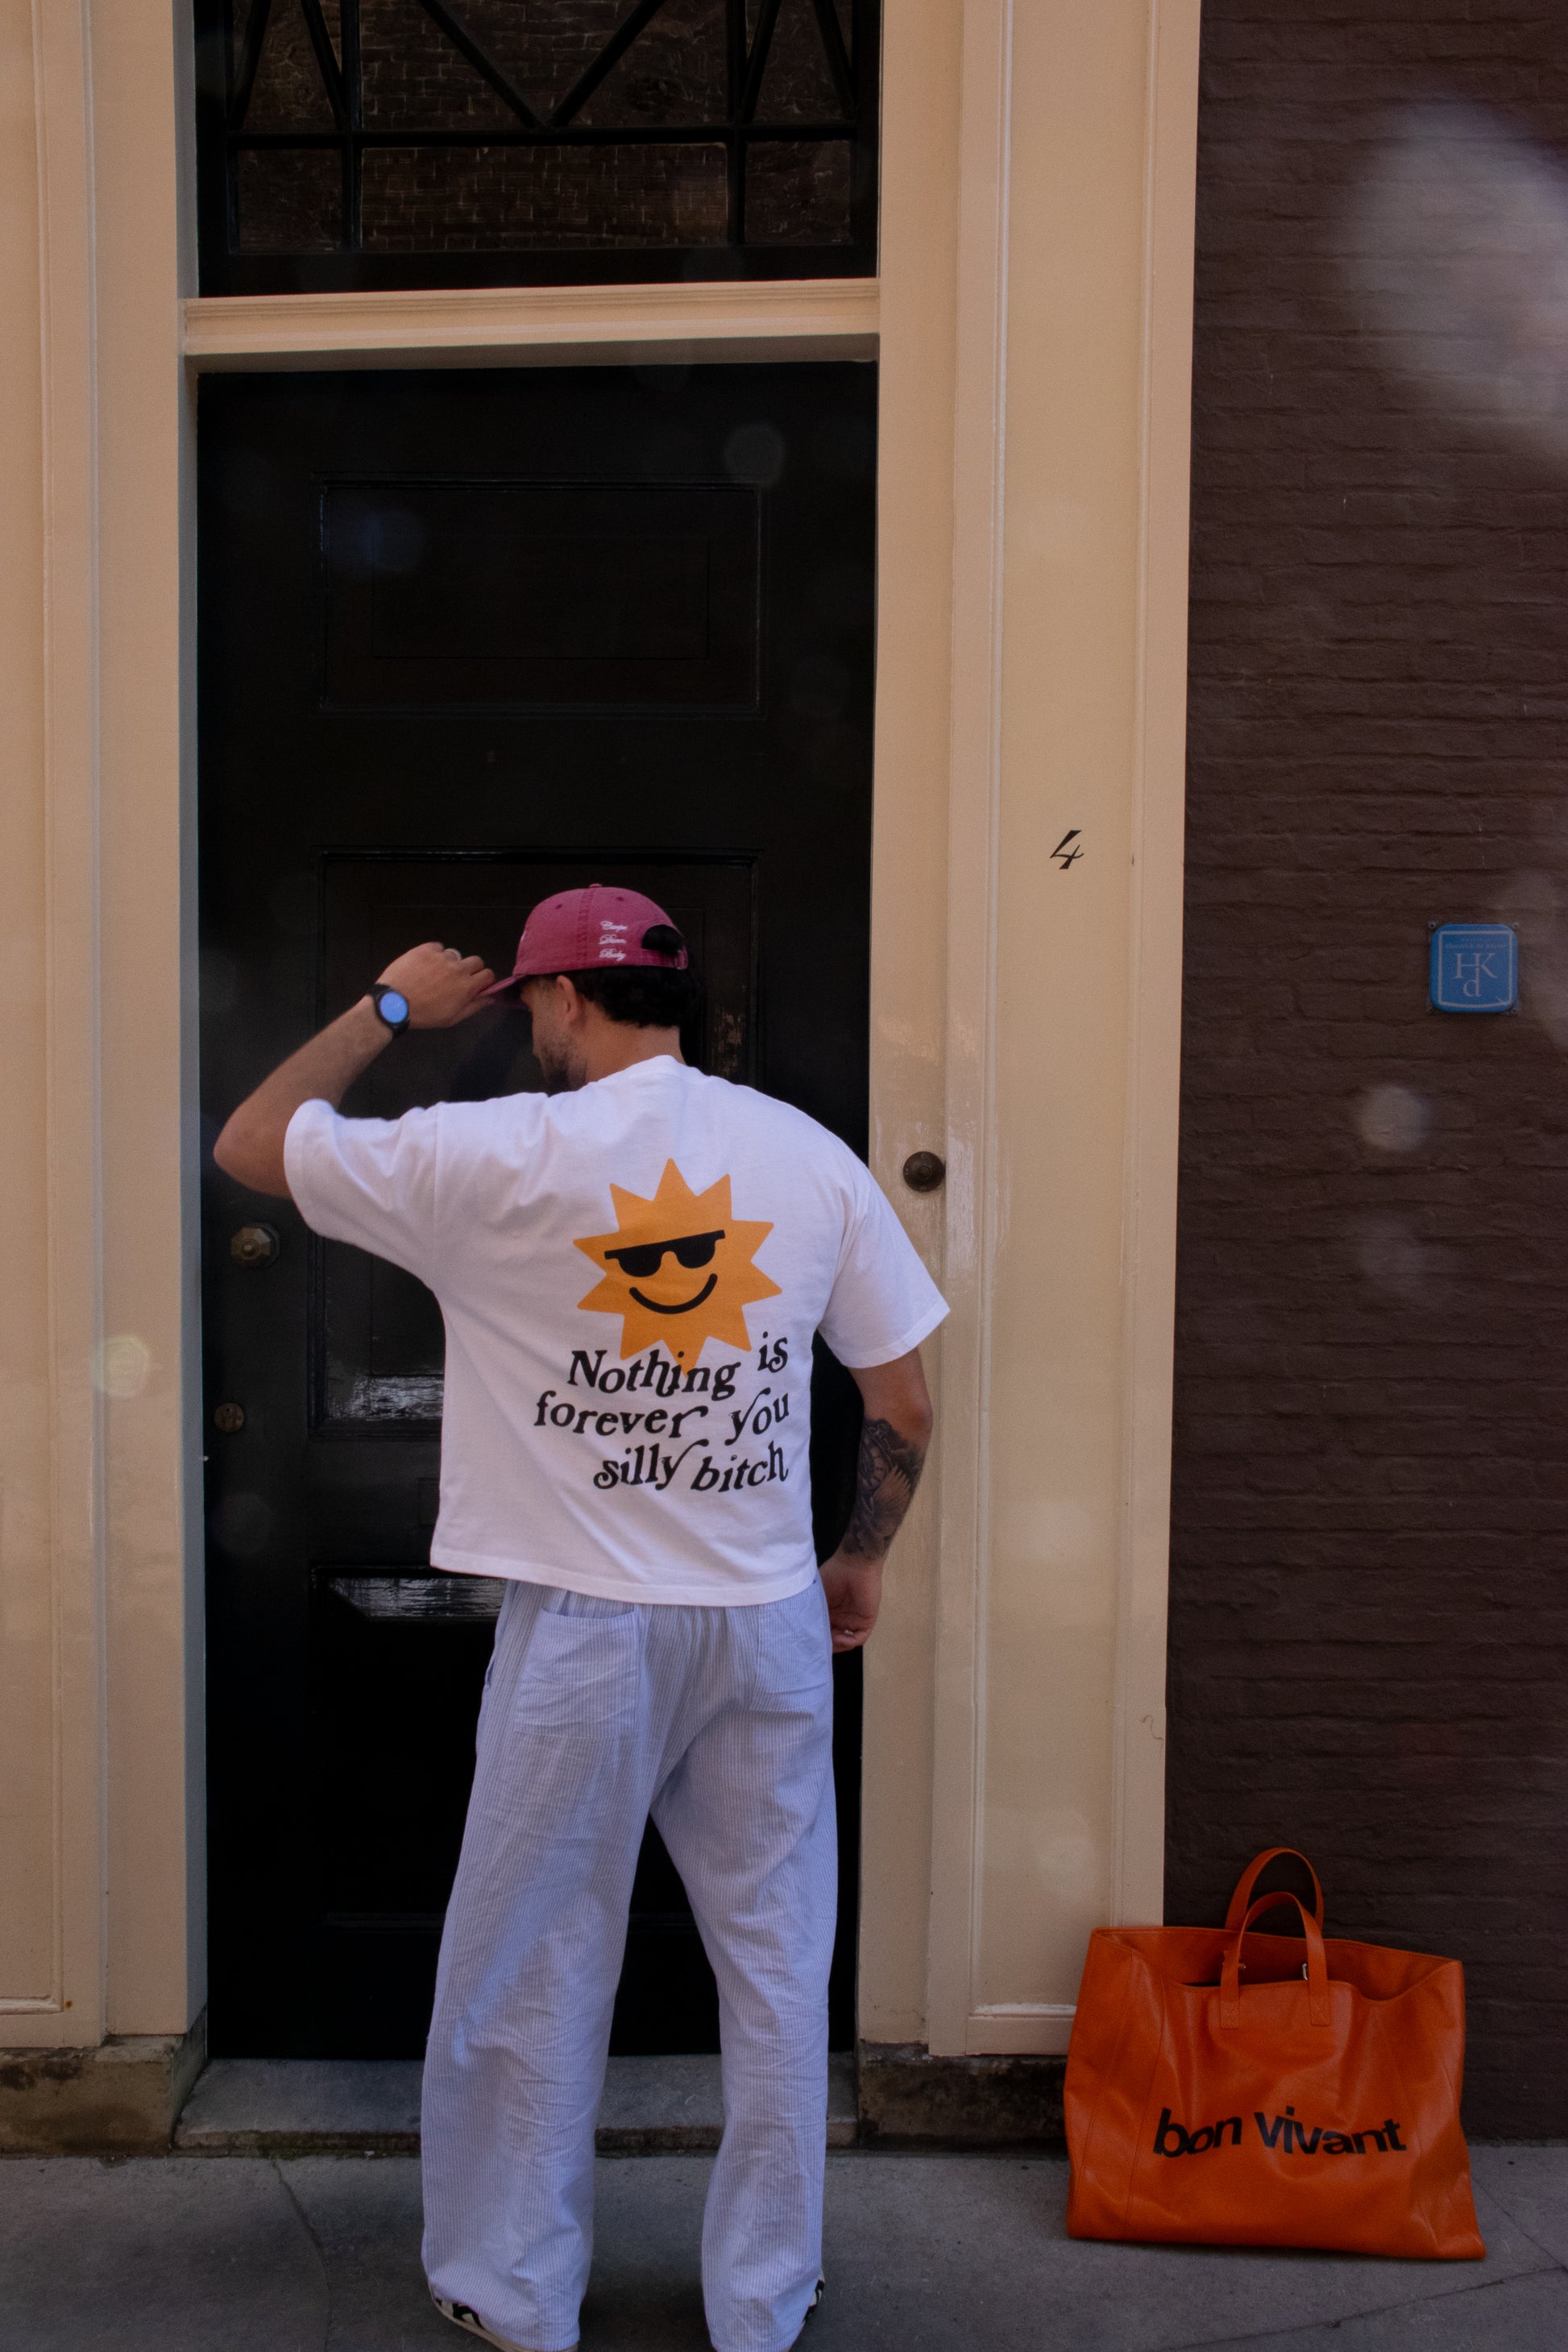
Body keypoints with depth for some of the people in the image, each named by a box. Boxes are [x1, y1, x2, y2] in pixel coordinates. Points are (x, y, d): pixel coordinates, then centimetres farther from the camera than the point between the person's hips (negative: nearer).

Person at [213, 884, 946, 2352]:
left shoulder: (492, 1156, -11)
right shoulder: (811, 1156, 0)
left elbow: (247, 1145, 2)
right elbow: (905, 1410, 4)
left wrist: (388, 1008, 12)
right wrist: (861, 1560, 19)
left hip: (583, 1627, -3)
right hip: (771, 1622, 3)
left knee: (530, 1973, 15)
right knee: (776, 1966, 16)